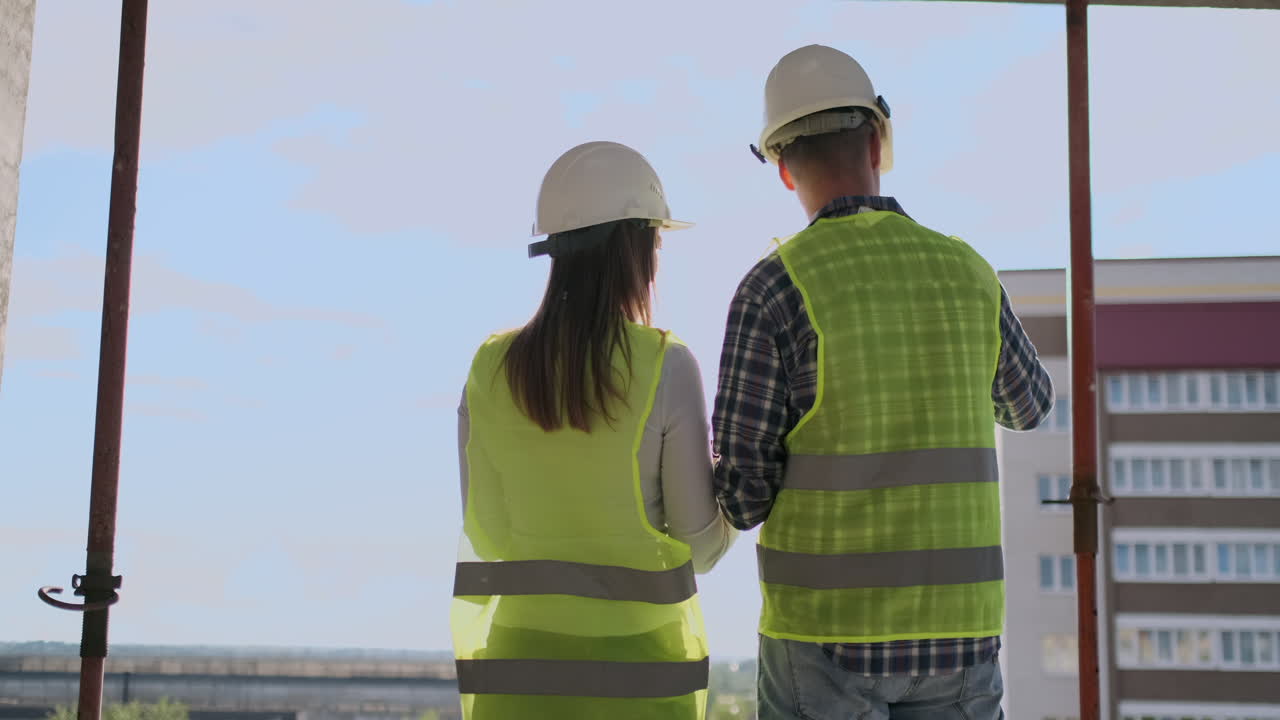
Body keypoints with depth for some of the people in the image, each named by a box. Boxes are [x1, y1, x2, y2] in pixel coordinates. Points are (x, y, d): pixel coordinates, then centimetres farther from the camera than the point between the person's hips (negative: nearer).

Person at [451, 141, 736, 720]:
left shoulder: (491, 369, -2)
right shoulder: (666, 367, -12)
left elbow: (489, 533, 2)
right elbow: (699, 545, -6)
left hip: (520, 658, 3)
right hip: (634, 660, -3)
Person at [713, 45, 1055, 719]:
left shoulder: (773, 287, -10)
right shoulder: (965, 272, 4)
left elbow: (740, 494, -10)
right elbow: (1027, 404, 26)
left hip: (826, 623, -3)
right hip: (956, 624, 4)